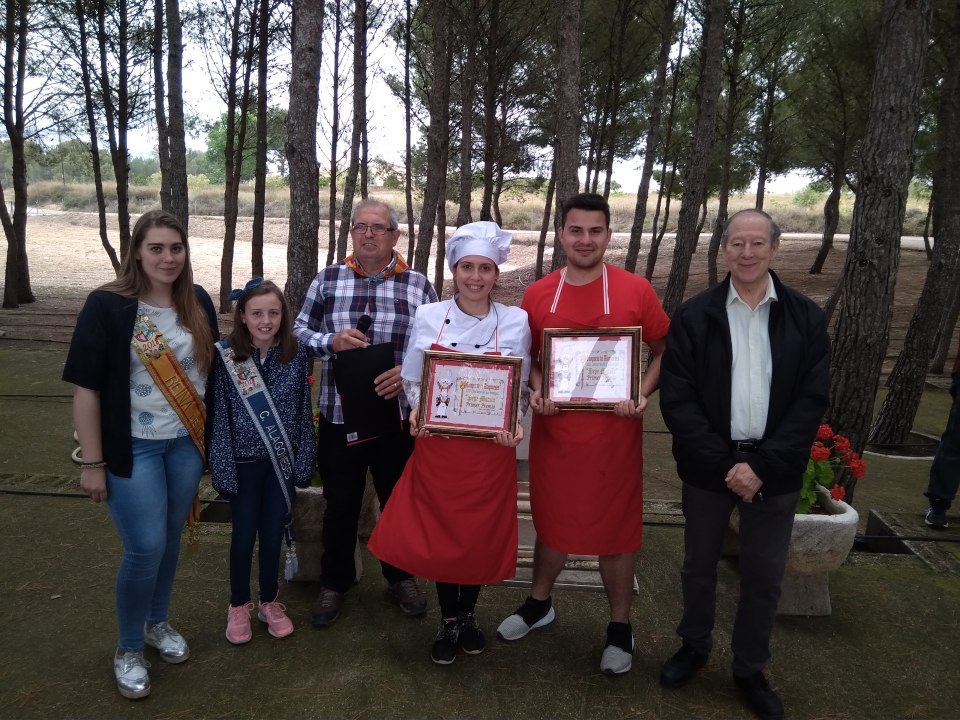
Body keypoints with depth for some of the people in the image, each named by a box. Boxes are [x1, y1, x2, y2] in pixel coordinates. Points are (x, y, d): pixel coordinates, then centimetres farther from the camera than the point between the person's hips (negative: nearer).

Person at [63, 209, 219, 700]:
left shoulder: (198, 302, 0)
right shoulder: (107, 306, -13)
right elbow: (86, 387, -12)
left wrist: (212, 436, 11)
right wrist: (93, 462, -11)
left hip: (187, 442, 4)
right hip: (133, 448, -4)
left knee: (171, 539, 15)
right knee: (145, 547, -2)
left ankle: (157, 623, 40)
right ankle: (128, 650, 22)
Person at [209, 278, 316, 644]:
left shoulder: (296, 354, -5)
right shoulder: (226, 356, -11)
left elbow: (304, 409, 0)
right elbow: (219, 413, -7)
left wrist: (304, 460, 0)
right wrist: (222, 466, -9)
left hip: (281, 459, 2)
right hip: (244, 460, -1)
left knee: (273, 532, 13)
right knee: (244, 534, 11)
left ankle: (269, 601, 34)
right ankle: (239, 605, 32)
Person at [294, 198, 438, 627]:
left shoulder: (417, 286, -1)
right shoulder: (327, 280, 1)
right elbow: (300, 329, 5)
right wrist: (331, 342, -16)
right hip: (339, 415, 0)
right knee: (340, 504, 12)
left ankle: (400, 576, 38)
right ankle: (334, 583, 33)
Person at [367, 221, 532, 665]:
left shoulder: (516, 322, -4)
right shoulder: (427, 317, -3)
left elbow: (520, 389, 4)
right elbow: (412, 380, 6)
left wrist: (514, 425, -14)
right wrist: (416, 412, -13)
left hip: (490, 450, 0)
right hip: (437, 448, 0)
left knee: (481, 535, 12)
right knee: (439, 533, 10)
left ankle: (468, 615, 39)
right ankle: (448, 621, 33)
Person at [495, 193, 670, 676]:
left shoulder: (635, 291, -6)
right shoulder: (537, 295, 0)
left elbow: (666, 352, 2)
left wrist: (642, 392, -14)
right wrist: (535, 389, -8)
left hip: (614, 432, -2)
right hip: (553, 430, 2)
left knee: (615, 528, 10)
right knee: (551, 519, 18)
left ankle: (620, 627, 30)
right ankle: (539, 603, 41)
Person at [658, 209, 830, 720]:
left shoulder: (805, 318, -1)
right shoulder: (693, 316, -5)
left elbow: (812, 400, -5)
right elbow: (677, 400, -9)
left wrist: (761, 465, -14)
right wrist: (724, 464, -16)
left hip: (775, 471, 1)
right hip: (709, 467, 0)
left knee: (764, 576, 12)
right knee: (699, 565, 16)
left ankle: (750, 669, 33)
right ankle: (694, 647, 39)